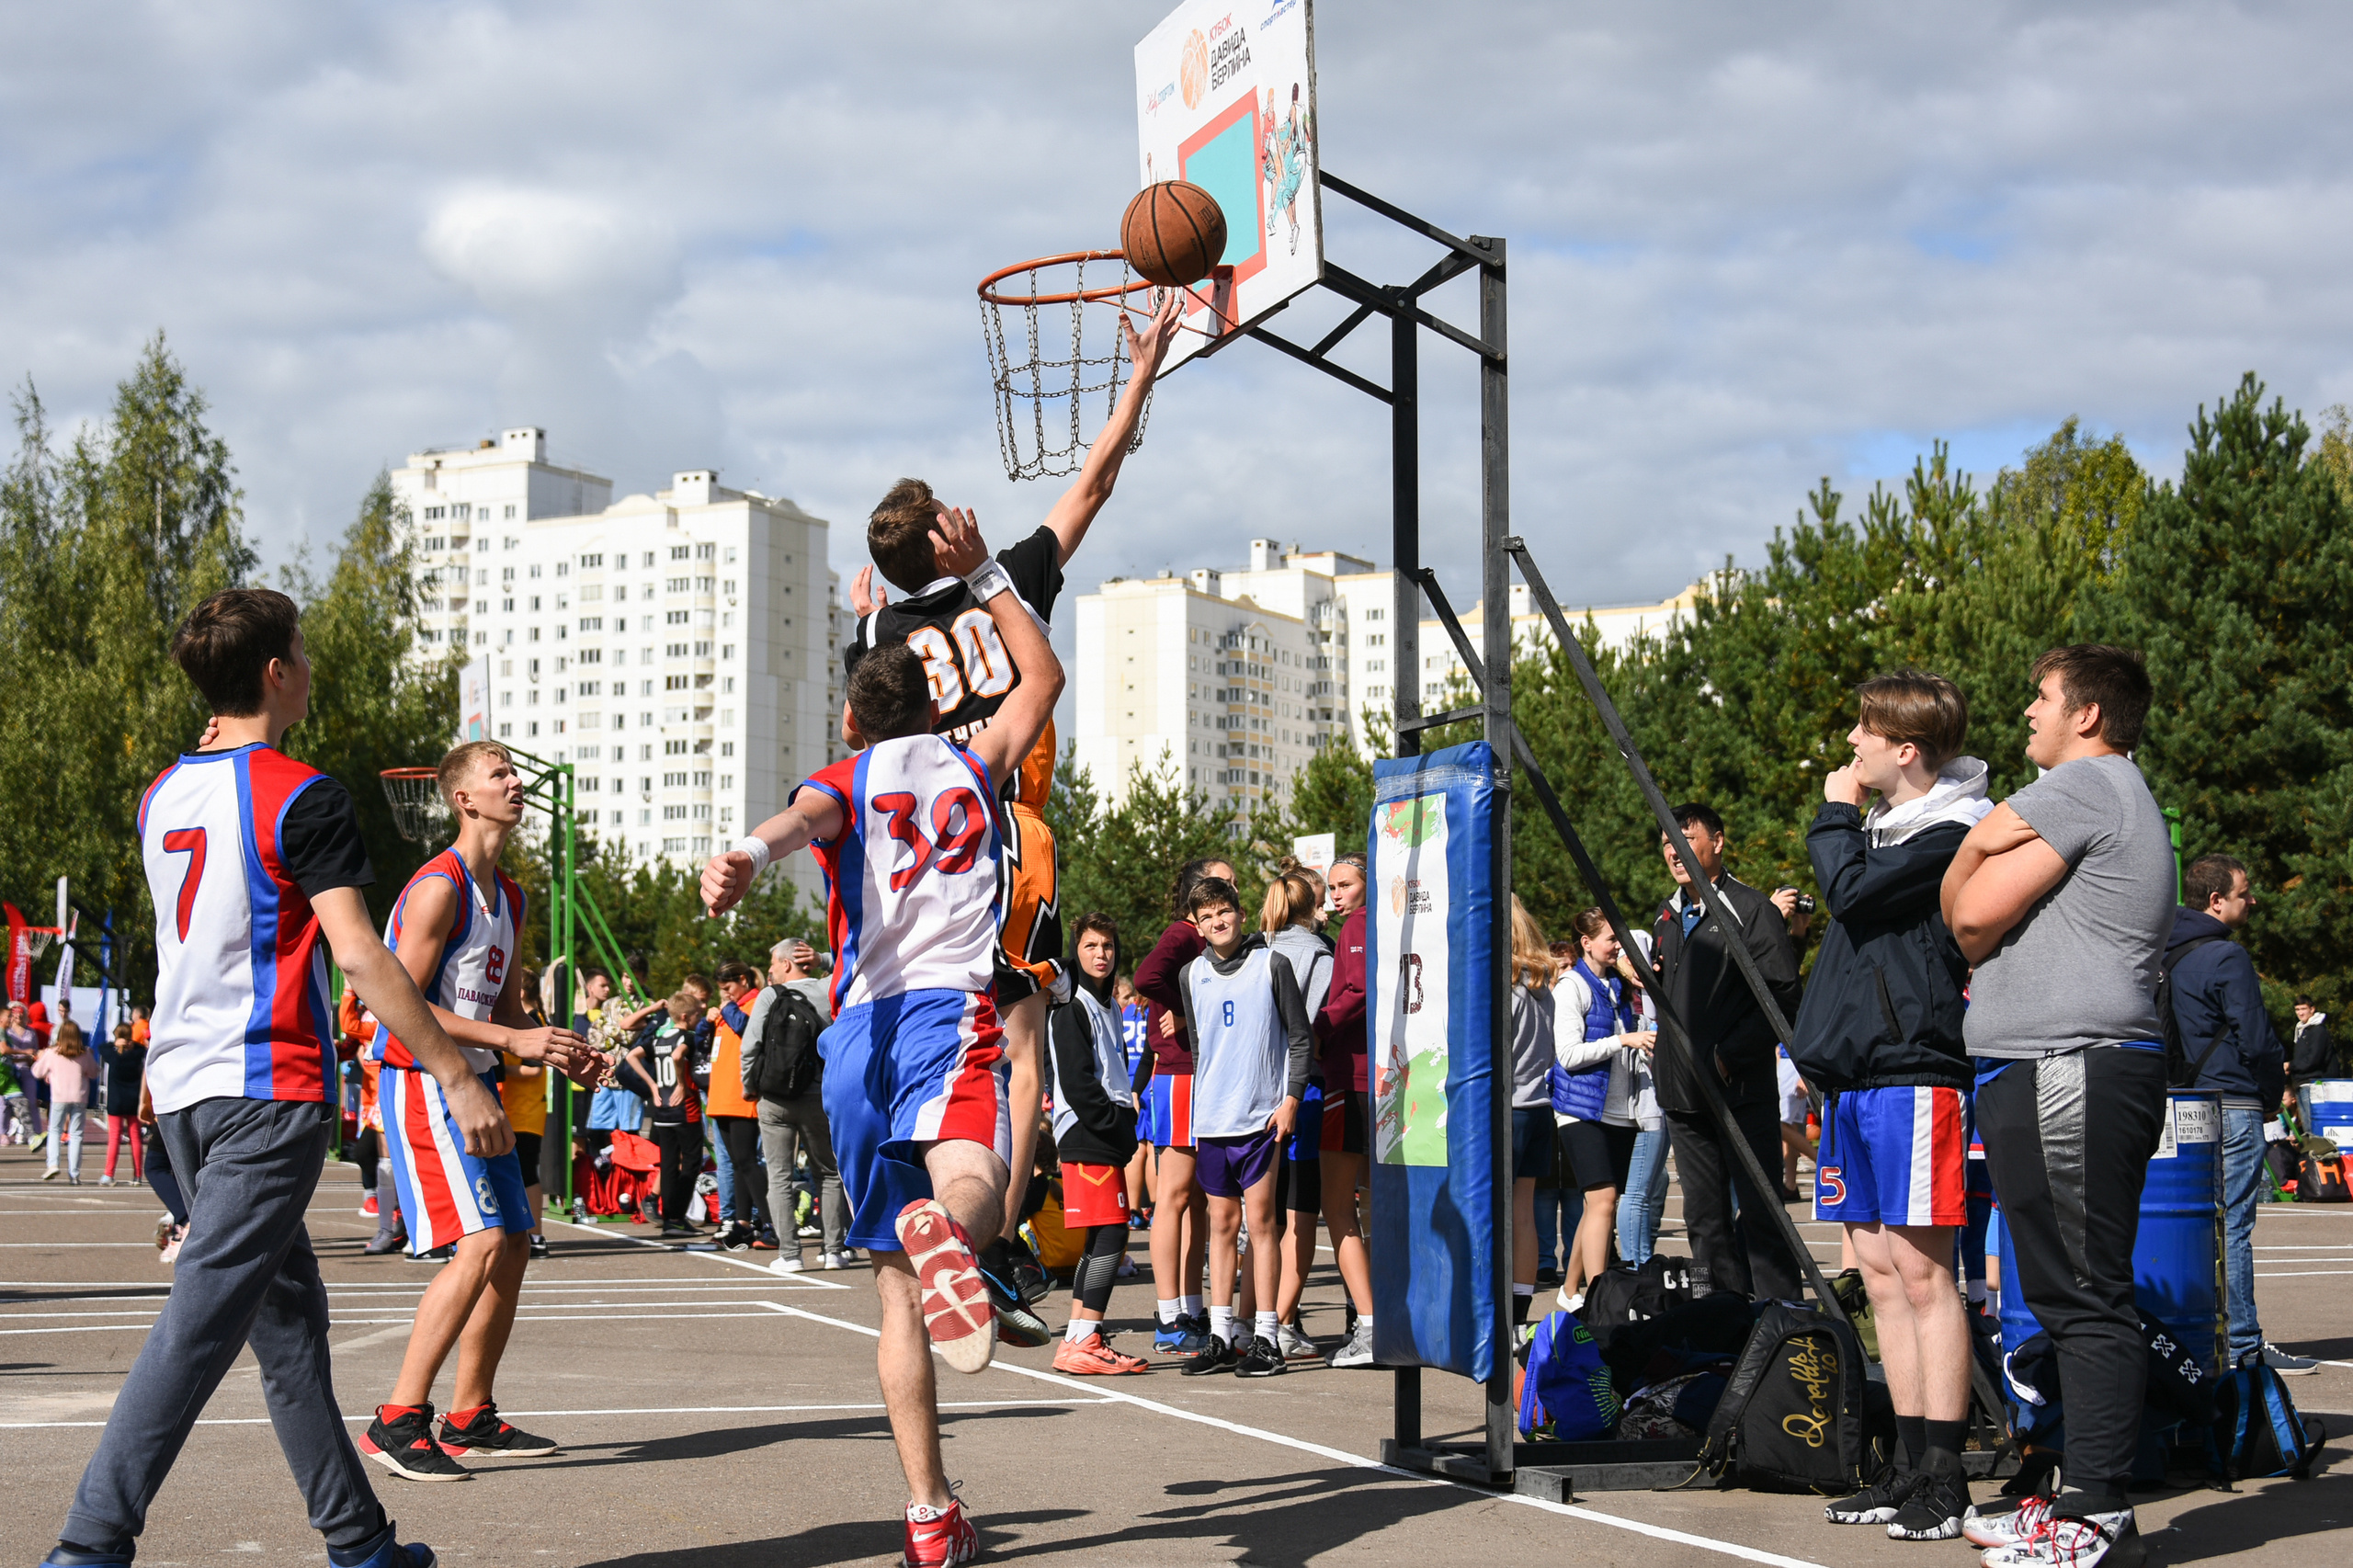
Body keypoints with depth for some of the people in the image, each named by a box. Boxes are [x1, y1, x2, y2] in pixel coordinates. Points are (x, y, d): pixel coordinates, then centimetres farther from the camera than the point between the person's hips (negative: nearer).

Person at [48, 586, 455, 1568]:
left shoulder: (163, 797, 13)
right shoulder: (300, 796, -10)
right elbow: (358, 957, -16)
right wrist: (457, 1076, -13)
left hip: (182, 1085, 8)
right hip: (267, 1085, -8)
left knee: (286, 1310, 13)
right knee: (201, 1318, -10)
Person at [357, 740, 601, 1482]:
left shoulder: (508, 898, 16)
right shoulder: (439, 886, -14)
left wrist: (559, 1052, 7)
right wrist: (512, 1040, -23)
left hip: (473, 1082, 10)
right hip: (420, 1080, -10)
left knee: (513, 1244, 11)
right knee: (481, 1242, -19)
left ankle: (471, 1418, 21)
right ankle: (397, 1420, -15)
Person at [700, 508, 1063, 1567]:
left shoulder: (846, 781, 14)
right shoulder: (969, 764, 20)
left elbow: (807, 814, -13)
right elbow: (1043, 678, 39)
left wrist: (750, 854, -33)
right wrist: (982, 578, 41)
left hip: (860, 1029, 1)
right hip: (954, 1012, -1)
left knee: (896, 1287, 7)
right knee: (969, 1183, -28)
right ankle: (944, 1234, -66)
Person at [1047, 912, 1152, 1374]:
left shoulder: (1106, 1007, 23)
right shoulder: (1071, 1007, -6)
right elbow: (1075, 1081, -14)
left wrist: (1127, 1126, 11)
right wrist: (1115, 1124, -14)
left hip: (1105, 1138, 9)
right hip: (1085, 1135, -9)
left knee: (1101, 1241, 8)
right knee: (1111, 1235, -14)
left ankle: (1079, 1340, 11)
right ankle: (1082, 1342, -16)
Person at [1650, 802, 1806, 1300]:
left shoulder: (1752, 910, -6)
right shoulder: (1668, 919, 17)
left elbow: (1782, 996, -12)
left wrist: (1729, 1055, -17)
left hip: (1741, 1089, -7)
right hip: (1683, 1092, 7)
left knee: (1760, 1212, -6)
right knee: (1704, 1219, 9)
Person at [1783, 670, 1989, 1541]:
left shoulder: (1951, 834, -9)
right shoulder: (1881, 828, 19)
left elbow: (1850, 889, -19)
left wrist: (1833, 816, -3)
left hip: (1913, 1075, -9)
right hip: (1853, 1077, 9)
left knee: (1920, 1270, -9)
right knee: (1880, 1273, 8)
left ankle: (1944, 1481, -7)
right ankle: (1911, 1470, 12)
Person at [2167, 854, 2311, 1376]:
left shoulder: (2169, 956, 14)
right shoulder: (2226, 958, -13)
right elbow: (2256, 1039, -14)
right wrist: (2274, 1092, 2)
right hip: (2232, 1105, -8)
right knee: (2232, 1227, -6)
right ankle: (2241, 1344, -3)